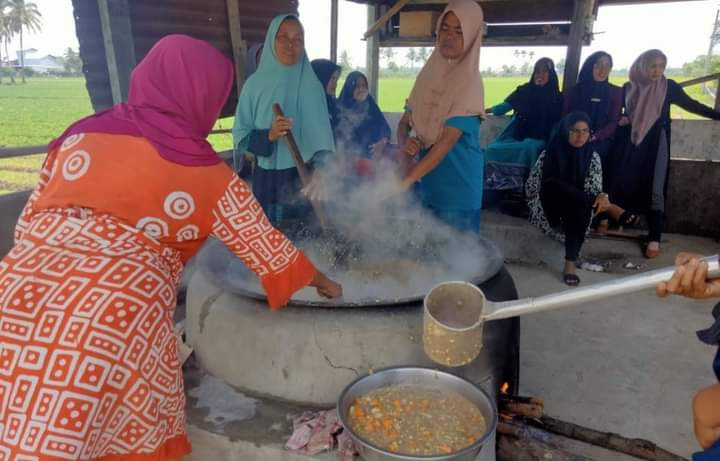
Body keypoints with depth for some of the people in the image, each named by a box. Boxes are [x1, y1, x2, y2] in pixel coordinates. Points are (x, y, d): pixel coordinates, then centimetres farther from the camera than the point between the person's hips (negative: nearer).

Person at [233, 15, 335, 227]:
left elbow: (322, 133, -13)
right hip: (266, 177, 0)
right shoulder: (255, 83, -2)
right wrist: (269, 135, -21)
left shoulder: (311, 84, -3)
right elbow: (240, 135, -3)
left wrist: (319, 169, -29)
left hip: (303, 176, 0)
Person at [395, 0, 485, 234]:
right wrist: (405, 144, -16)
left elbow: (448, 140, -23)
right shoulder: (428, 74, 5)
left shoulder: (470, 83, -14)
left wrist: (406, 180, -31)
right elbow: (404, 123, 8)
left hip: (457, 190, -5)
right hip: (425, 183, 6)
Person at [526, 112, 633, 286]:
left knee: (581, 207, -37)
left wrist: (602, 197, -32)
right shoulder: (549, 153, -6)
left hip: (577, 210, 1)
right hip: (549, 210, -1)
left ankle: (570, 263, -35)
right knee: (553, 185, -33)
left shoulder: (592, 157, -1)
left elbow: (594, 189, -8)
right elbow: (531, 187, -2)